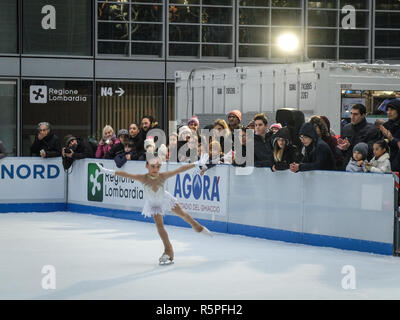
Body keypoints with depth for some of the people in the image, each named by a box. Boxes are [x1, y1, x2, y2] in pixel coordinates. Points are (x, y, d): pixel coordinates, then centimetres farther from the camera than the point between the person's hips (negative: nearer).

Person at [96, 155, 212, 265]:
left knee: (182, 214, 17)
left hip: (165, 200, 1)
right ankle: (168, 252, 10)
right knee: (159, 225, -3)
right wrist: (108, 171, -43)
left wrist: (196, 163, -30)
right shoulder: (143, 178, -34)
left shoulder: (163, 176, -33)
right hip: (154, 205, -1)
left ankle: (198, 227, 46)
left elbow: (180, 169, -30)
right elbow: (126, 174, -39)